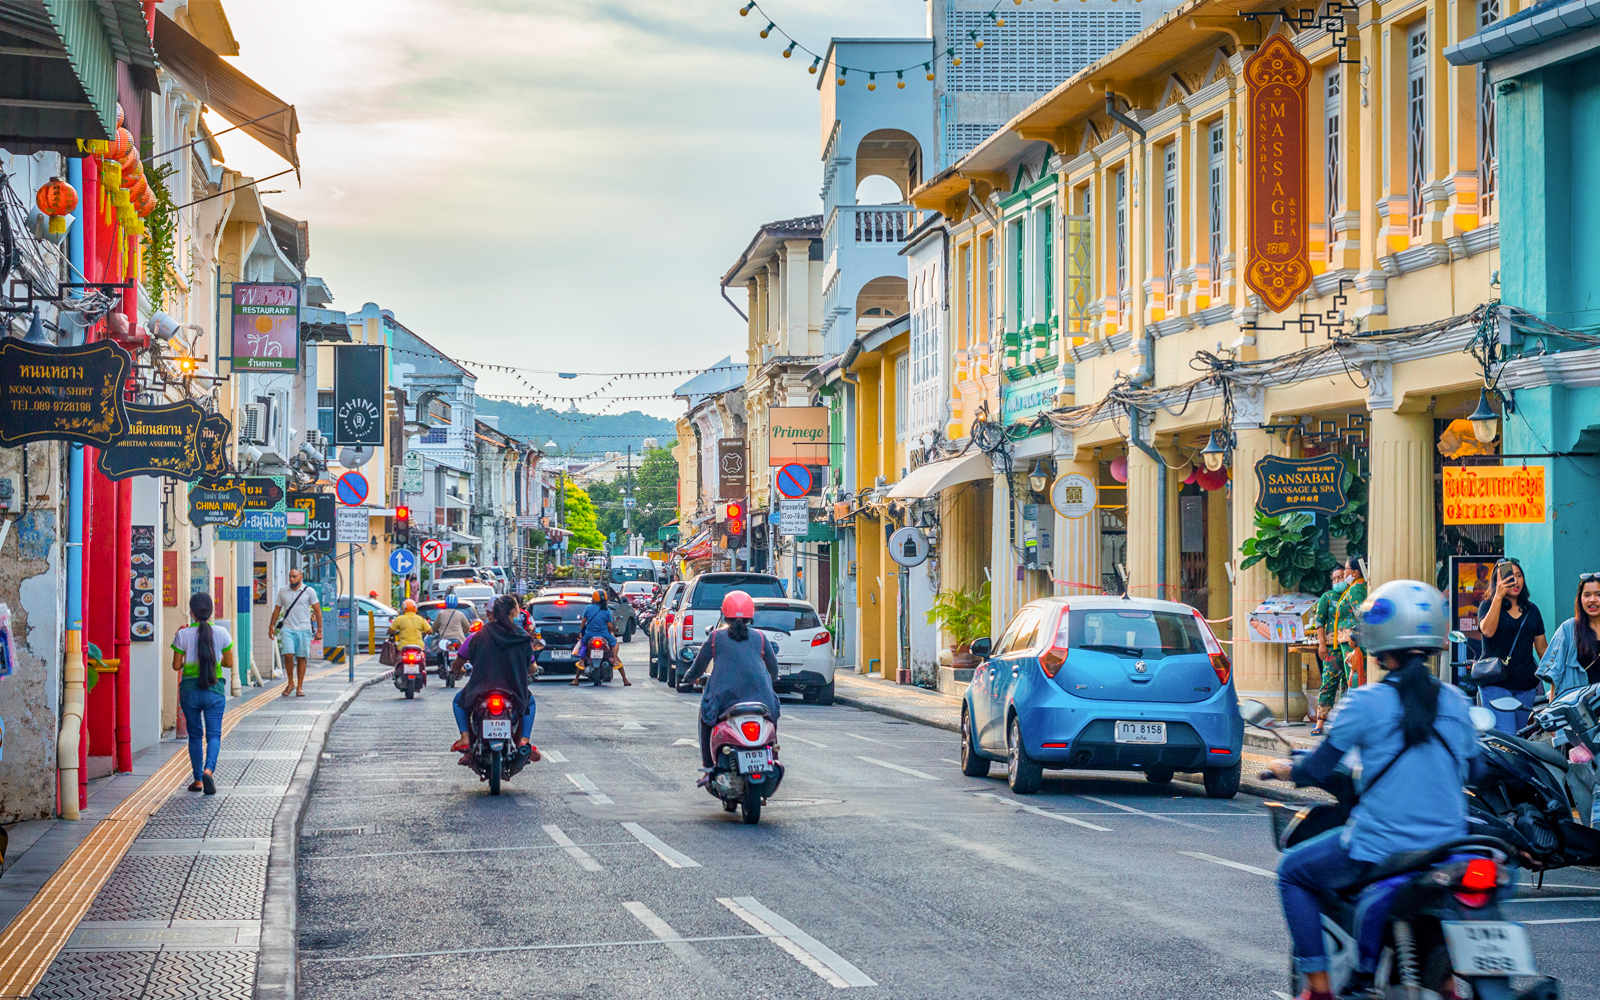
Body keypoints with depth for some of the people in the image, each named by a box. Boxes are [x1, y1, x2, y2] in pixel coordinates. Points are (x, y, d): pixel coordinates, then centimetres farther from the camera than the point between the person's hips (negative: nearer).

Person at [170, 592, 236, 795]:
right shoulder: (221, 633, -5)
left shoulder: (183, 635, -8)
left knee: (194, 734, 13)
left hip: (189, 689, 0)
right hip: (214, 690, 0)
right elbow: (229, 663, 4)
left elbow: (176, 665, -3)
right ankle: (208, 770, -22)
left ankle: (198, 780, 16)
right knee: (214, 734, 3)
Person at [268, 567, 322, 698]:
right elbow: (277, 610, 15)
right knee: (288, 655, -13)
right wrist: (271, 626, 9)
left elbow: (317, 611, 3)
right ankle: (290, 683, 5)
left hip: (304, 629, -1)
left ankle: (299, 687, 10)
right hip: (288, 628, 1)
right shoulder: (282, 591, 7)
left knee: (301, 658, 2)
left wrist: (319, 630, -2)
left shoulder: (309, 591, 1)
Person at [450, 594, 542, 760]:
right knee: (529, 700, 36)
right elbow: (531, 669, 9)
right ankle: (524, 740, 16)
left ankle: (465, 737, 13)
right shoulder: (523, 637, 0)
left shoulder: (478, 636, -2)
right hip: (514, 695, 1)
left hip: (481, 693, -1)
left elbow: (456, 666, 6)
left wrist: (459, 669, 31)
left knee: (459, 700, 33)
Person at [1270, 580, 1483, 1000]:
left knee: (1293, 872, 19)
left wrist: (1285, 768, 17)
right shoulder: (1454, 700, 3)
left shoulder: (1366, 702, -11)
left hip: (1377, 849, -5)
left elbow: (1318, 770, -4)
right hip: (1446, 848, 5)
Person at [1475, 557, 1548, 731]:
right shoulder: (1488, 606, 2)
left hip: (1526, 684, 5)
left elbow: (1542, 647, 18)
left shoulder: (1532, 610, 14)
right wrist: (1498, 596, -23)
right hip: (1496, 683, -5)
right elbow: (1488, 630, -20)